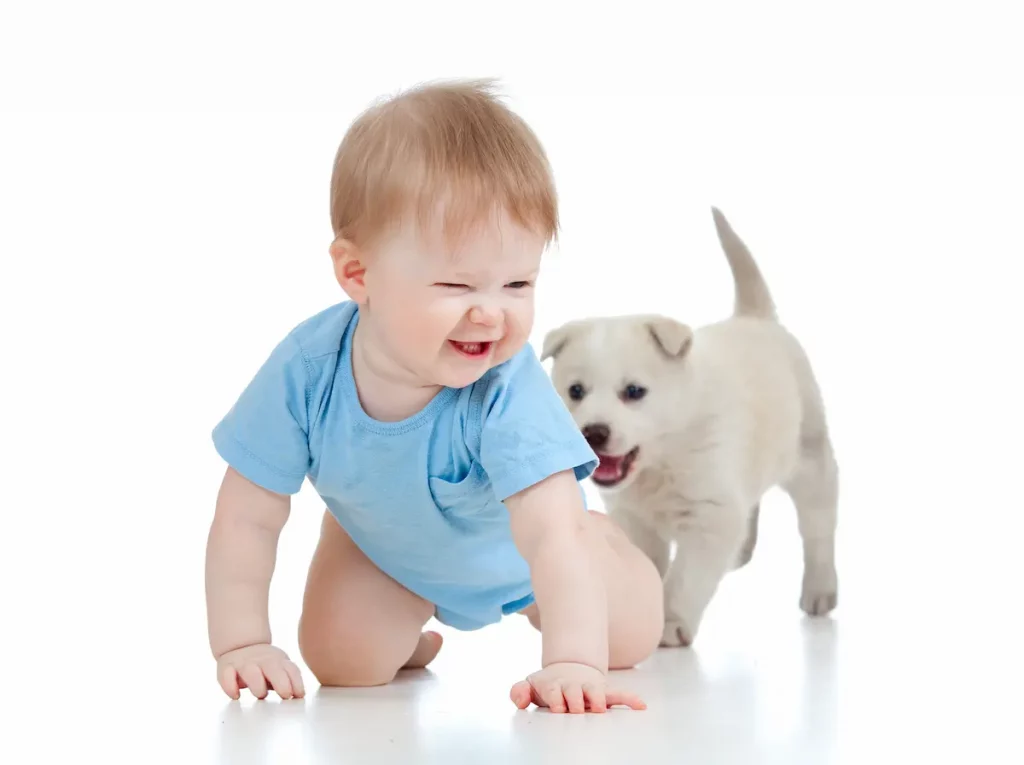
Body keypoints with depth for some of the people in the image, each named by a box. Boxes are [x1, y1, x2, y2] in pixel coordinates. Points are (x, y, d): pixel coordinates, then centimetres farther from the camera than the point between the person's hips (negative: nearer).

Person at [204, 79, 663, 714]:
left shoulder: (510, 390, -44)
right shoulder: (307, 371, -36)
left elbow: (553, 534, -51)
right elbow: (247, 518, -25)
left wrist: (574, 663, -63)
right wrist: (242, 645, -30)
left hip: (512, 549, -1)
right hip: (383, 543, 2)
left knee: (628, 640, 2)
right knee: (343, 664, -11)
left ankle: (603, 537, 36)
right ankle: (408, 638, 26)